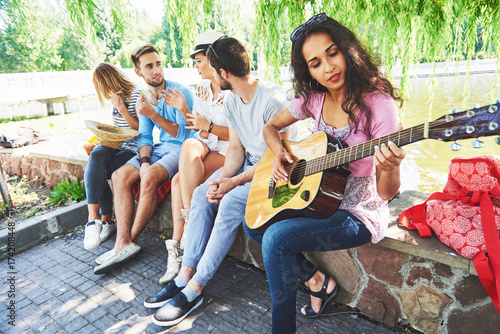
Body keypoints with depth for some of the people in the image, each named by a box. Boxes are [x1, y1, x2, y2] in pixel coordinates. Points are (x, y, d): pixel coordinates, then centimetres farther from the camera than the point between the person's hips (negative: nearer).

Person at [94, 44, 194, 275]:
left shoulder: (181, 92, -10)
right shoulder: (144, 99, 11)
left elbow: (183, 133, -15)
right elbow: (145, 136, 10)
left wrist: (153, 114, -22)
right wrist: (144, 161, -10)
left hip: (183, 148, -6)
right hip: (159, 147, 7)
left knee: (149, 178, -31)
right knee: (119, 176, -14)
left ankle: (131, 239, -12)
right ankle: (123, 243, -18)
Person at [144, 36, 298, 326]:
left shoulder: (274, 99, -22)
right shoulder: (231, 101, 4)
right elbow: (236, 148, 5)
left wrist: (234, 182, -25)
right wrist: (222, 178, -14)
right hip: (248, 163, 8)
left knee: (231, 202, -29)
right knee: (202, 194, -13)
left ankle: (195, 289, -17)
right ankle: (186, 275, -8)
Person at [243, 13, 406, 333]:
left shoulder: (378, 104, -18)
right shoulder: (314, 98, -1)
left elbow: (387, 193, -18)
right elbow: (271, 126, 13)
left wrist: (390, 168, -41)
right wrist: (279, 153, -7)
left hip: (360, 213, -7)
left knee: (277, 237, -25)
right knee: (253, 223, 1)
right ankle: (318, 281, 11)